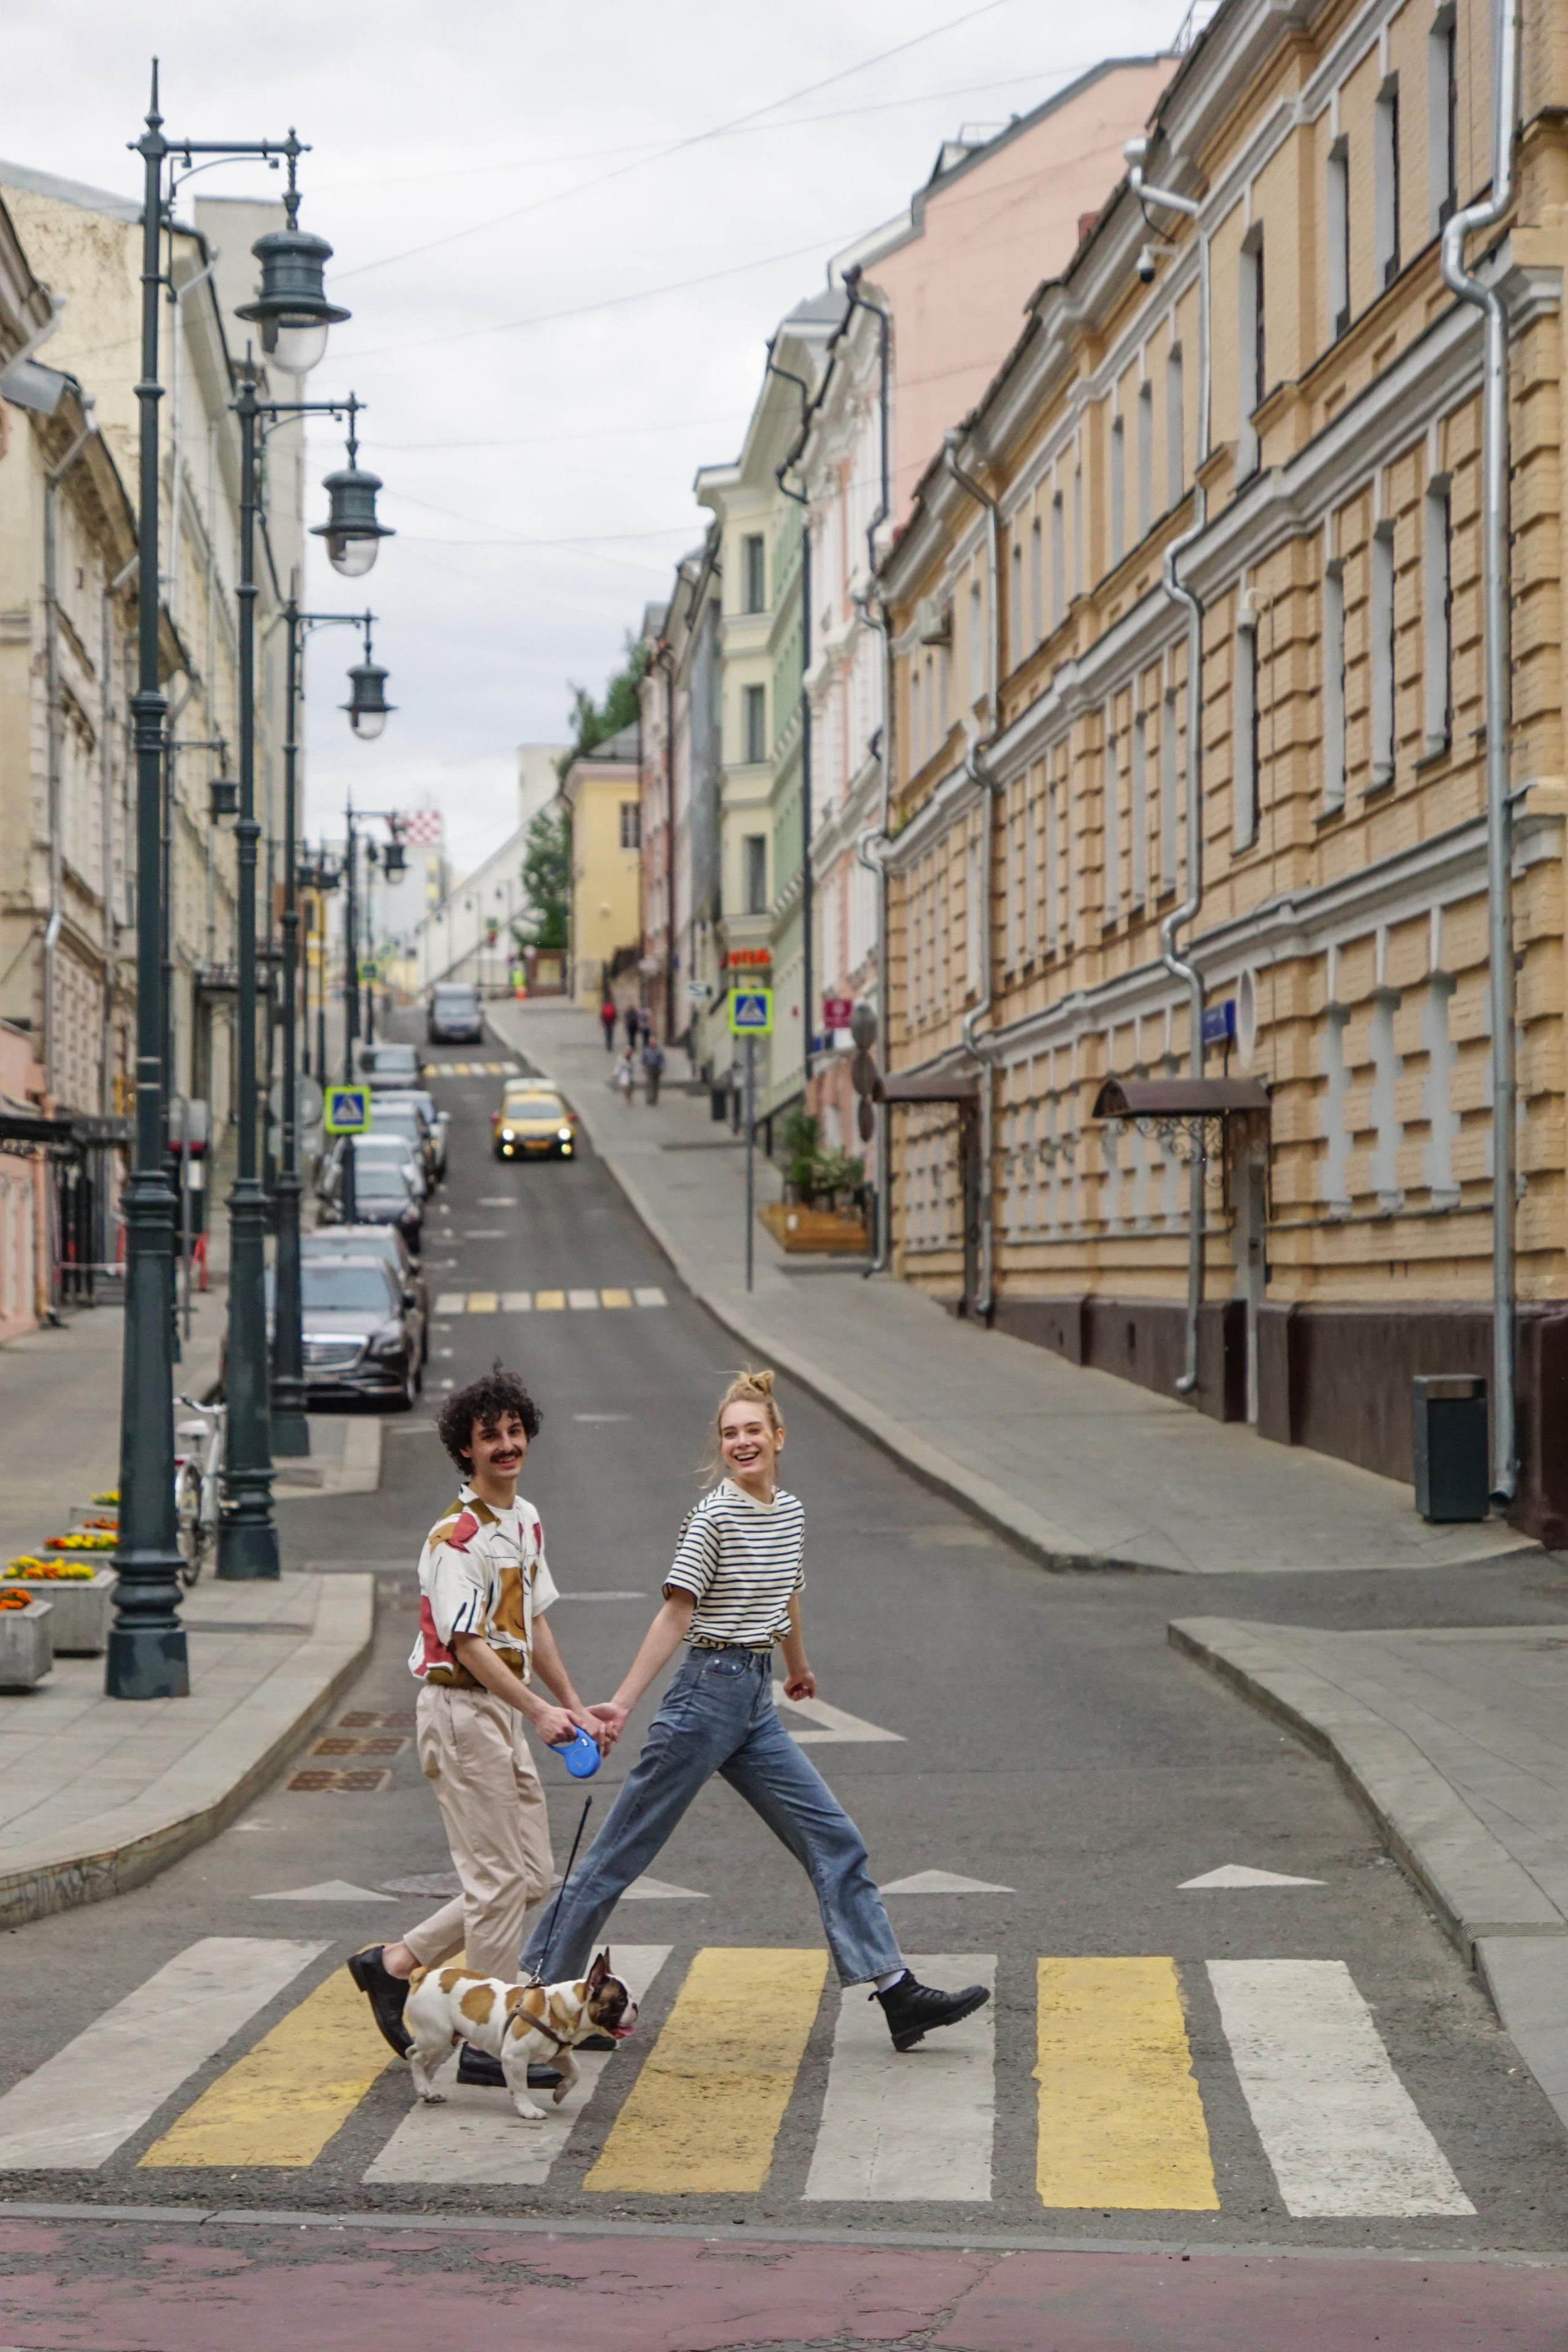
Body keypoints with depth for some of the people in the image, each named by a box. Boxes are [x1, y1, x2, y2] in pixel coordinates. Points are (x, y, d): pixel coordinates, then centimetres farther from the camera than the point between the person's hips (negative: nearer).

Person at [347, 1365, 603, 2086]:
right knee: (499, 1878, -6)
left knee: (532, 1876, 10)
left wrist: (574, 1705, 18)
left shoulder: (526, 1521, 13)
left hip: (504, 1711, 9)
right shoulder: (455, 1535, -16)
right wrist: (539, 1712, -23)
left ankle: (396, 1963, 19)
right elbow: (467, 1645, -20)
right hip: (459, 1708, -9)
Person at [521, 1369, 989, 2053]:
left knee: (834, 1839, 2)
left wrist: (798, 1668, 42)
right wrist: (624, 1703, -20)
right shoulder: (715, 1516, -11)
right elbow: (676, 1613, -15)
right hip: (707, 1694, -7)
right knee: (623, 1852, -1)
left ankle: (897, 1993, 2)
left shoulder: (790, 1513, 11)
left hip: (756, 1704, 7)